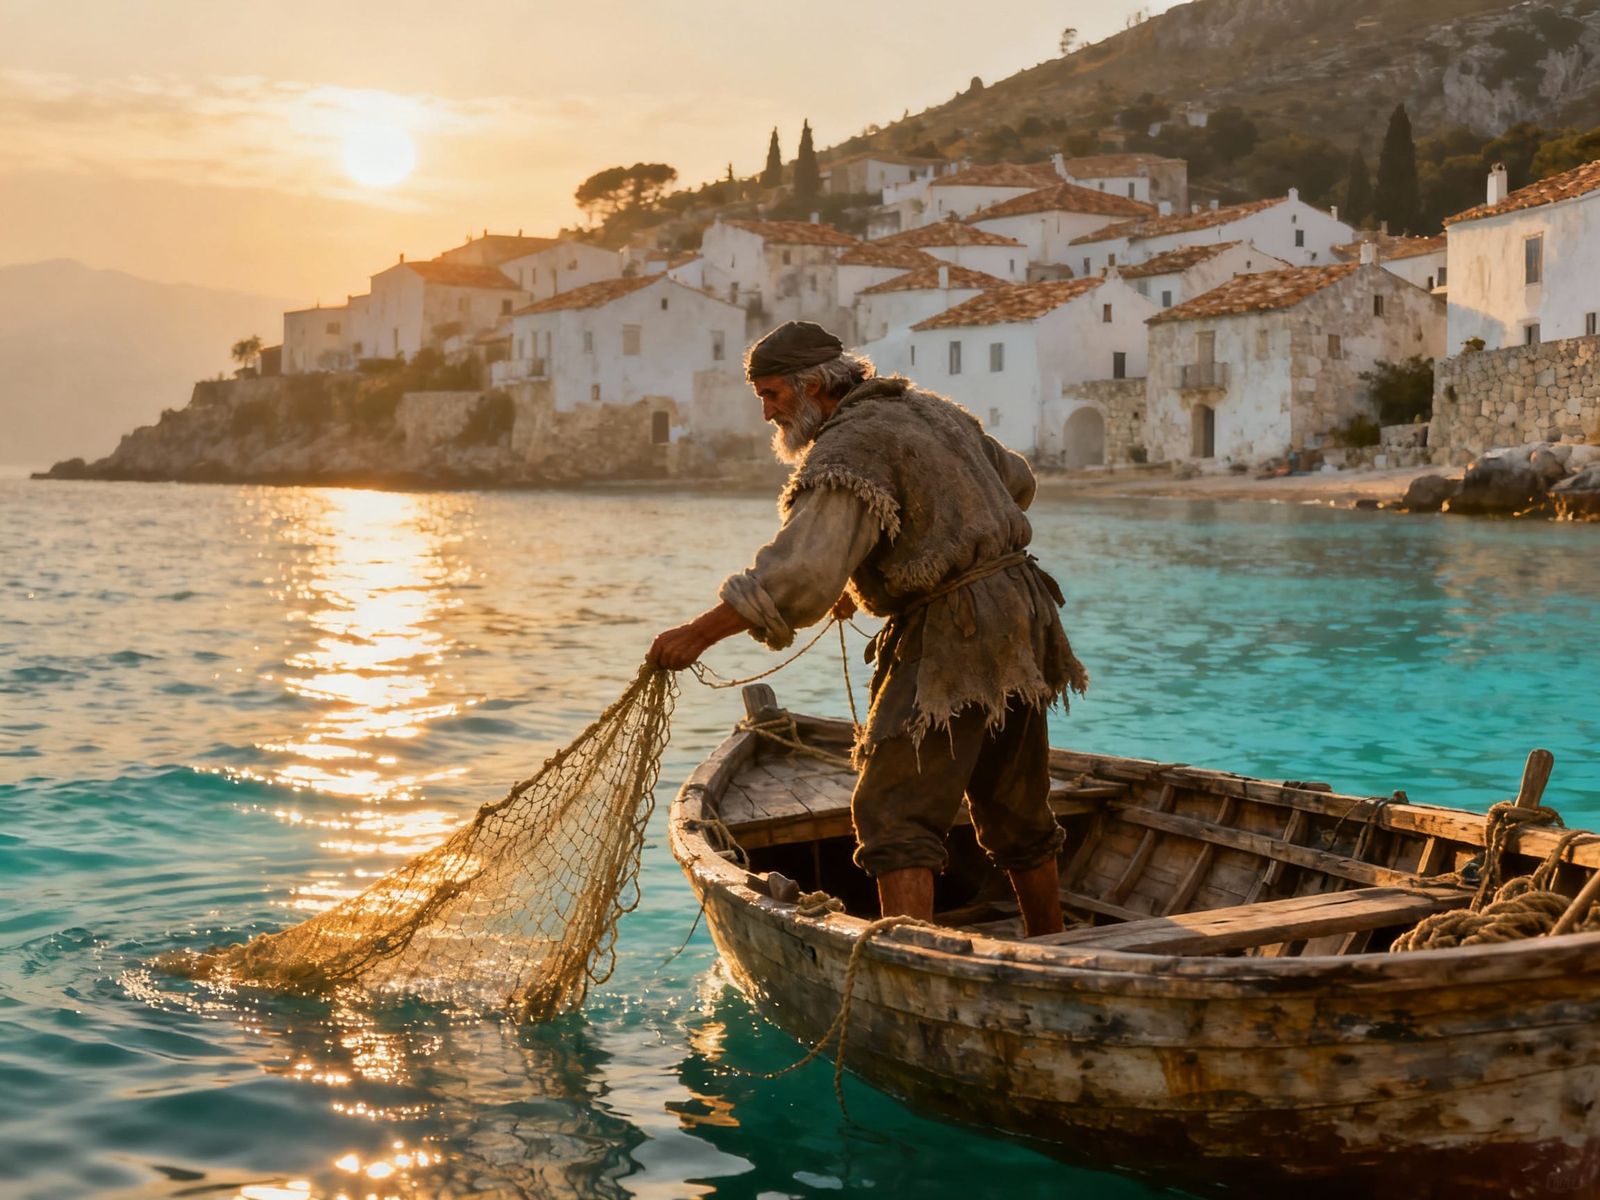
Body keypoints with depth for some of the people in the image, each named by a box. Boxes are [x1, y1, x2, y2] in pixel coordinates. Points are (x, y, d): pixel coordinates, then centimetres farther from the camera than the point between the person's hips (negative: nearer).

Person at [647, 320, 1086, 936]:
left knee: (893, 815, -9)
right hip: (1022, 617, 9)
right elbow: (1016, 482, 28)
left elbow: (803, 573, -28)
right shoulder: (934, 410, 15)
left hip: (952, 637, -9)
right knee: (1017, 815, 19)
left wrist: (697, 633, -24)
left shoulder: (848, 449, -15)